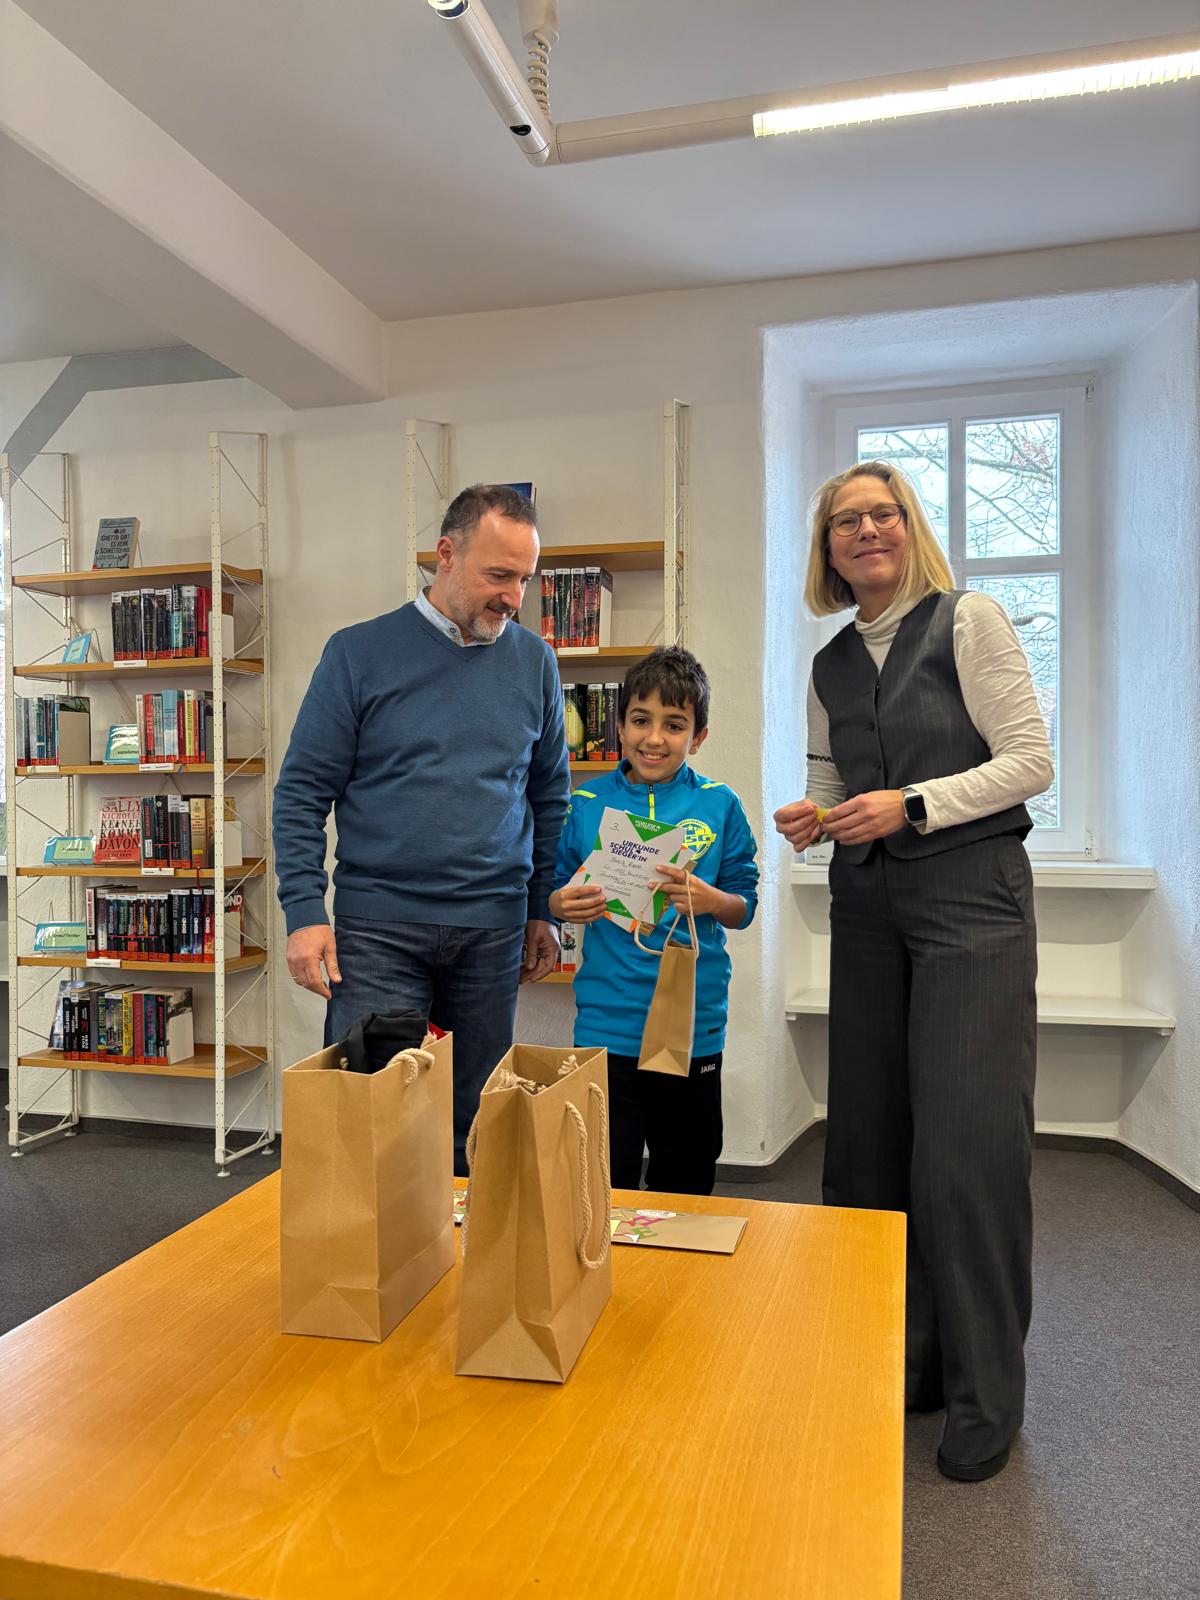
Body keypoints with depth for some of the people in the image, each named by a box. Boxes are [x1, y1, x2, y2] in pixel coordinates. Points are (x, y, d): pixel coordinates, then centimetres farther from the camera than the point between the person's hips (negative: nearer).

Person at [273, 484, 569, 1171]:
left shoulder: (533, 660, 6)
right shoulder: (361, 652, -2)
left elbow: (550, 796, 14)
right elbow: (303, 791, -1)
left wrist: (543, 910, 11)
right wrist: (305, 913, -8)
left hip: (493, 932, 3)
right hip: (377, 927, -2)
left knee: (477, 1128, 11)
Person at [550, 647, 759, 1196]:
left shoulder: (719, 806, 0)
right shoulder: (588, 804, 1)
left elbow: (745, 906, 3)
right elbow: (555, 892, 9)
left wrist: (709, 899, -18)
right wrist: (561, 905, -13)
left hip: (694, 1024, 1)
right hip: (606, 1022, 0)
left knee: (685, 1181, 16)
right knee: (604, 1181, 6)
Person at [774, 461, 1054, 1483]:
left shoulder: (970, 622, -1)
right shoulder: (829, 667, 14)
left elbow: (1031, 762, -6)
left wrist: (912, 804, -15)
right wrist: (815, 821, -2)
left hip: (972, 901, -5)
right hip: (868, 911, 5)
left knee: (966, 1148, -7)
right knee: (869, 1142, 7)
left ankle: (985, 1397, 12)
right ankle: (904, 1363, 25)